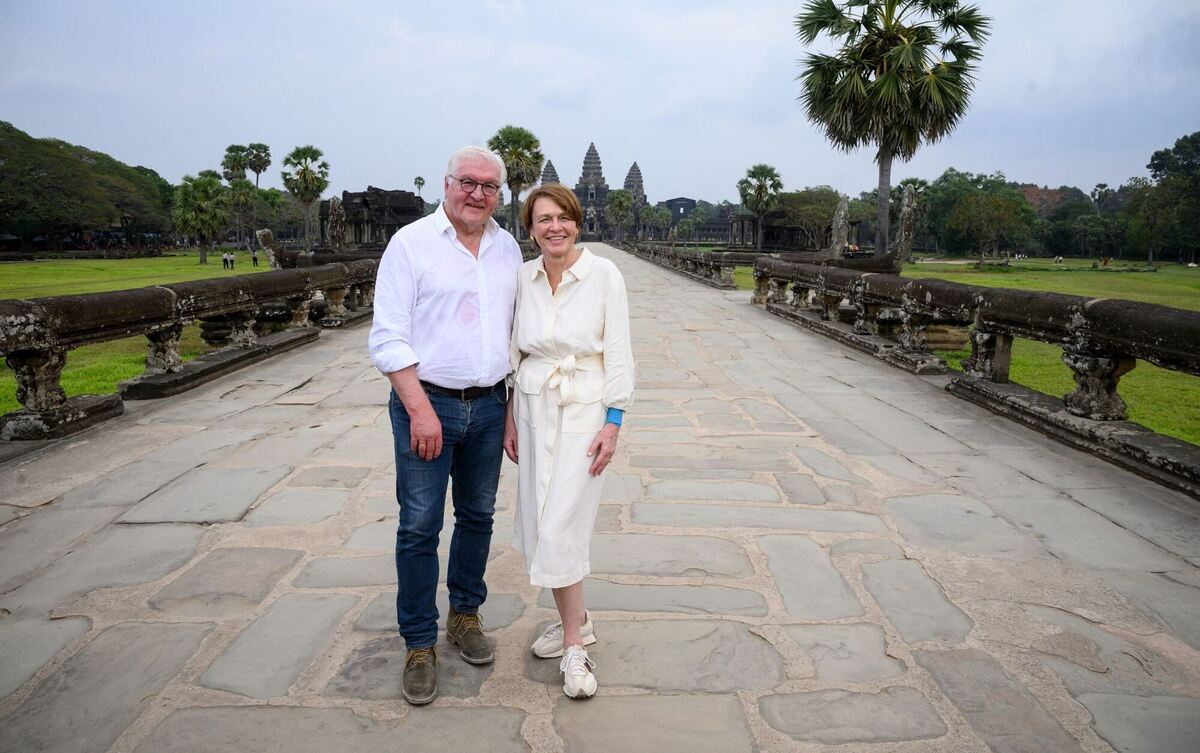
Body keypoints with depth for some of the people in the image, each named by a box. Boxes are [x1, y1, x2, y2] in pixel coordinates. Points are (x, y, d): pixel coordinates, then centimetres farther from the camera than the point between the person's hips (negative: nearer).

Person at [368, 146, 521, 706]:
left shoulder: (507, 249, 9)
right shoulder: (411, 243, -6)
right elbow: (389, 338, -10)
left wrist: (512, 403, 11)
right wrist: (420, 409, -17)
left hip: (488, 406, 5)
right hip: (427, 403, -5)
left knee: (478, 516, 14)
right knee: (419, 527, 1)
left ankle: (465, 616, 34)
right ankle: (420, 645, 16)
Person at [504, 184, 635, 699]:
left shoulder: (604, 275, -9)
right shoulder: (523, 277, 3)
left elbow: (618, 353, -8)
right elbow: (515, 352, 10)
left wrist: (613, 423, -12)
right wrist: (510, 416, 8)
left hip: (584, 410, -5)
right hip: (533, 408, 5)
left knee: (561, 527, -8)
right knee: (539, 524, 10)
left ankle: (574, 646, 9)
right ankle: (576, 619, 31)